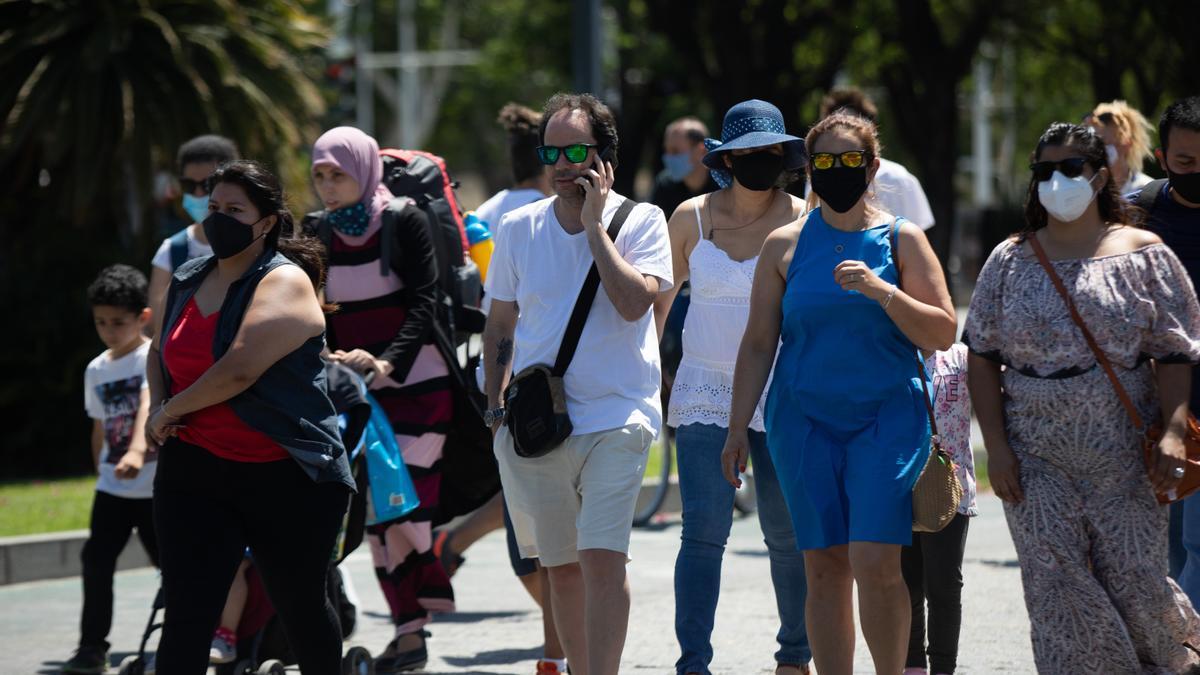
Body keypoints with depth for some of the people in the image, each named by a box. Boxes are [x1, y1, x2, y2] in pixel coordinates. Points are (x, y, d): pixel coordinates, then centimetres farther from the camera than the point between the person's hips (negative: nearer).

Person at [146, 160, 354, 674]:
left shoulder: (284, 283, -12)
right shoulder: (188, 281, 10)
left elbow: (239, 370, -24)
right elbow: (161, 352, 29)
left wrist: (169, 412, -11)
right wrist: (159, 410, 7)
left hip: (286, 477, -5)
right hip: (195, 471, 5)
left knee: (301, 607, 12)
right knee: (187, 613, -8)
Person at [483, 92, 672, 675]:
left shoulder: (640, 222, -1)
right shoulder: (518, 229, 8)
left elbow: (634, 303, -17)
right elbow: (499, 327, 16)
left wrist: (594, 223, -13)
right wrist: (496, 409, 9)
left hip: (615, 419, -4)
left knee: (602, 560, -16)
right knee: (560, 568, 10)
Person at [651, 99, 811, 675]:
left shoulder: (802, 222, -2)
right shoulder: (692, 218, 2)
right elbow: (659, 297, 14)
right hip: (704, 390, 0)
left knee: (787, 535, 5)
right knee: (703, 530, -11)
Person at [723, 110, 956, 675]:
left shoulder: (901, 240, 3)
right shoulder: (785, 245, 8)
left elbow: (942, 334, -2)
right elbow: (758, 343, 9)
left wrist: (882, 291, -17)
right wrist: (737, 429, 5)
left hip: (886, 417, -2)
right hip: (805, 420, 2)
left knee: (875, 564, -14)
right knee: (825, 569, 1)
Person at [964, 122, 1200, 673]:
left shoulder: (1145, 256, 3)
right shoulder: (1010, 261, 8)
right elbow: (983, 358, 6)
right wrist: (996, 446, -4)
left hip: (1123, 454, -2)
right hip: (1036, 455, 2)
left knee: (1132, 576, -1)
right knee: (1055, 583, -7)